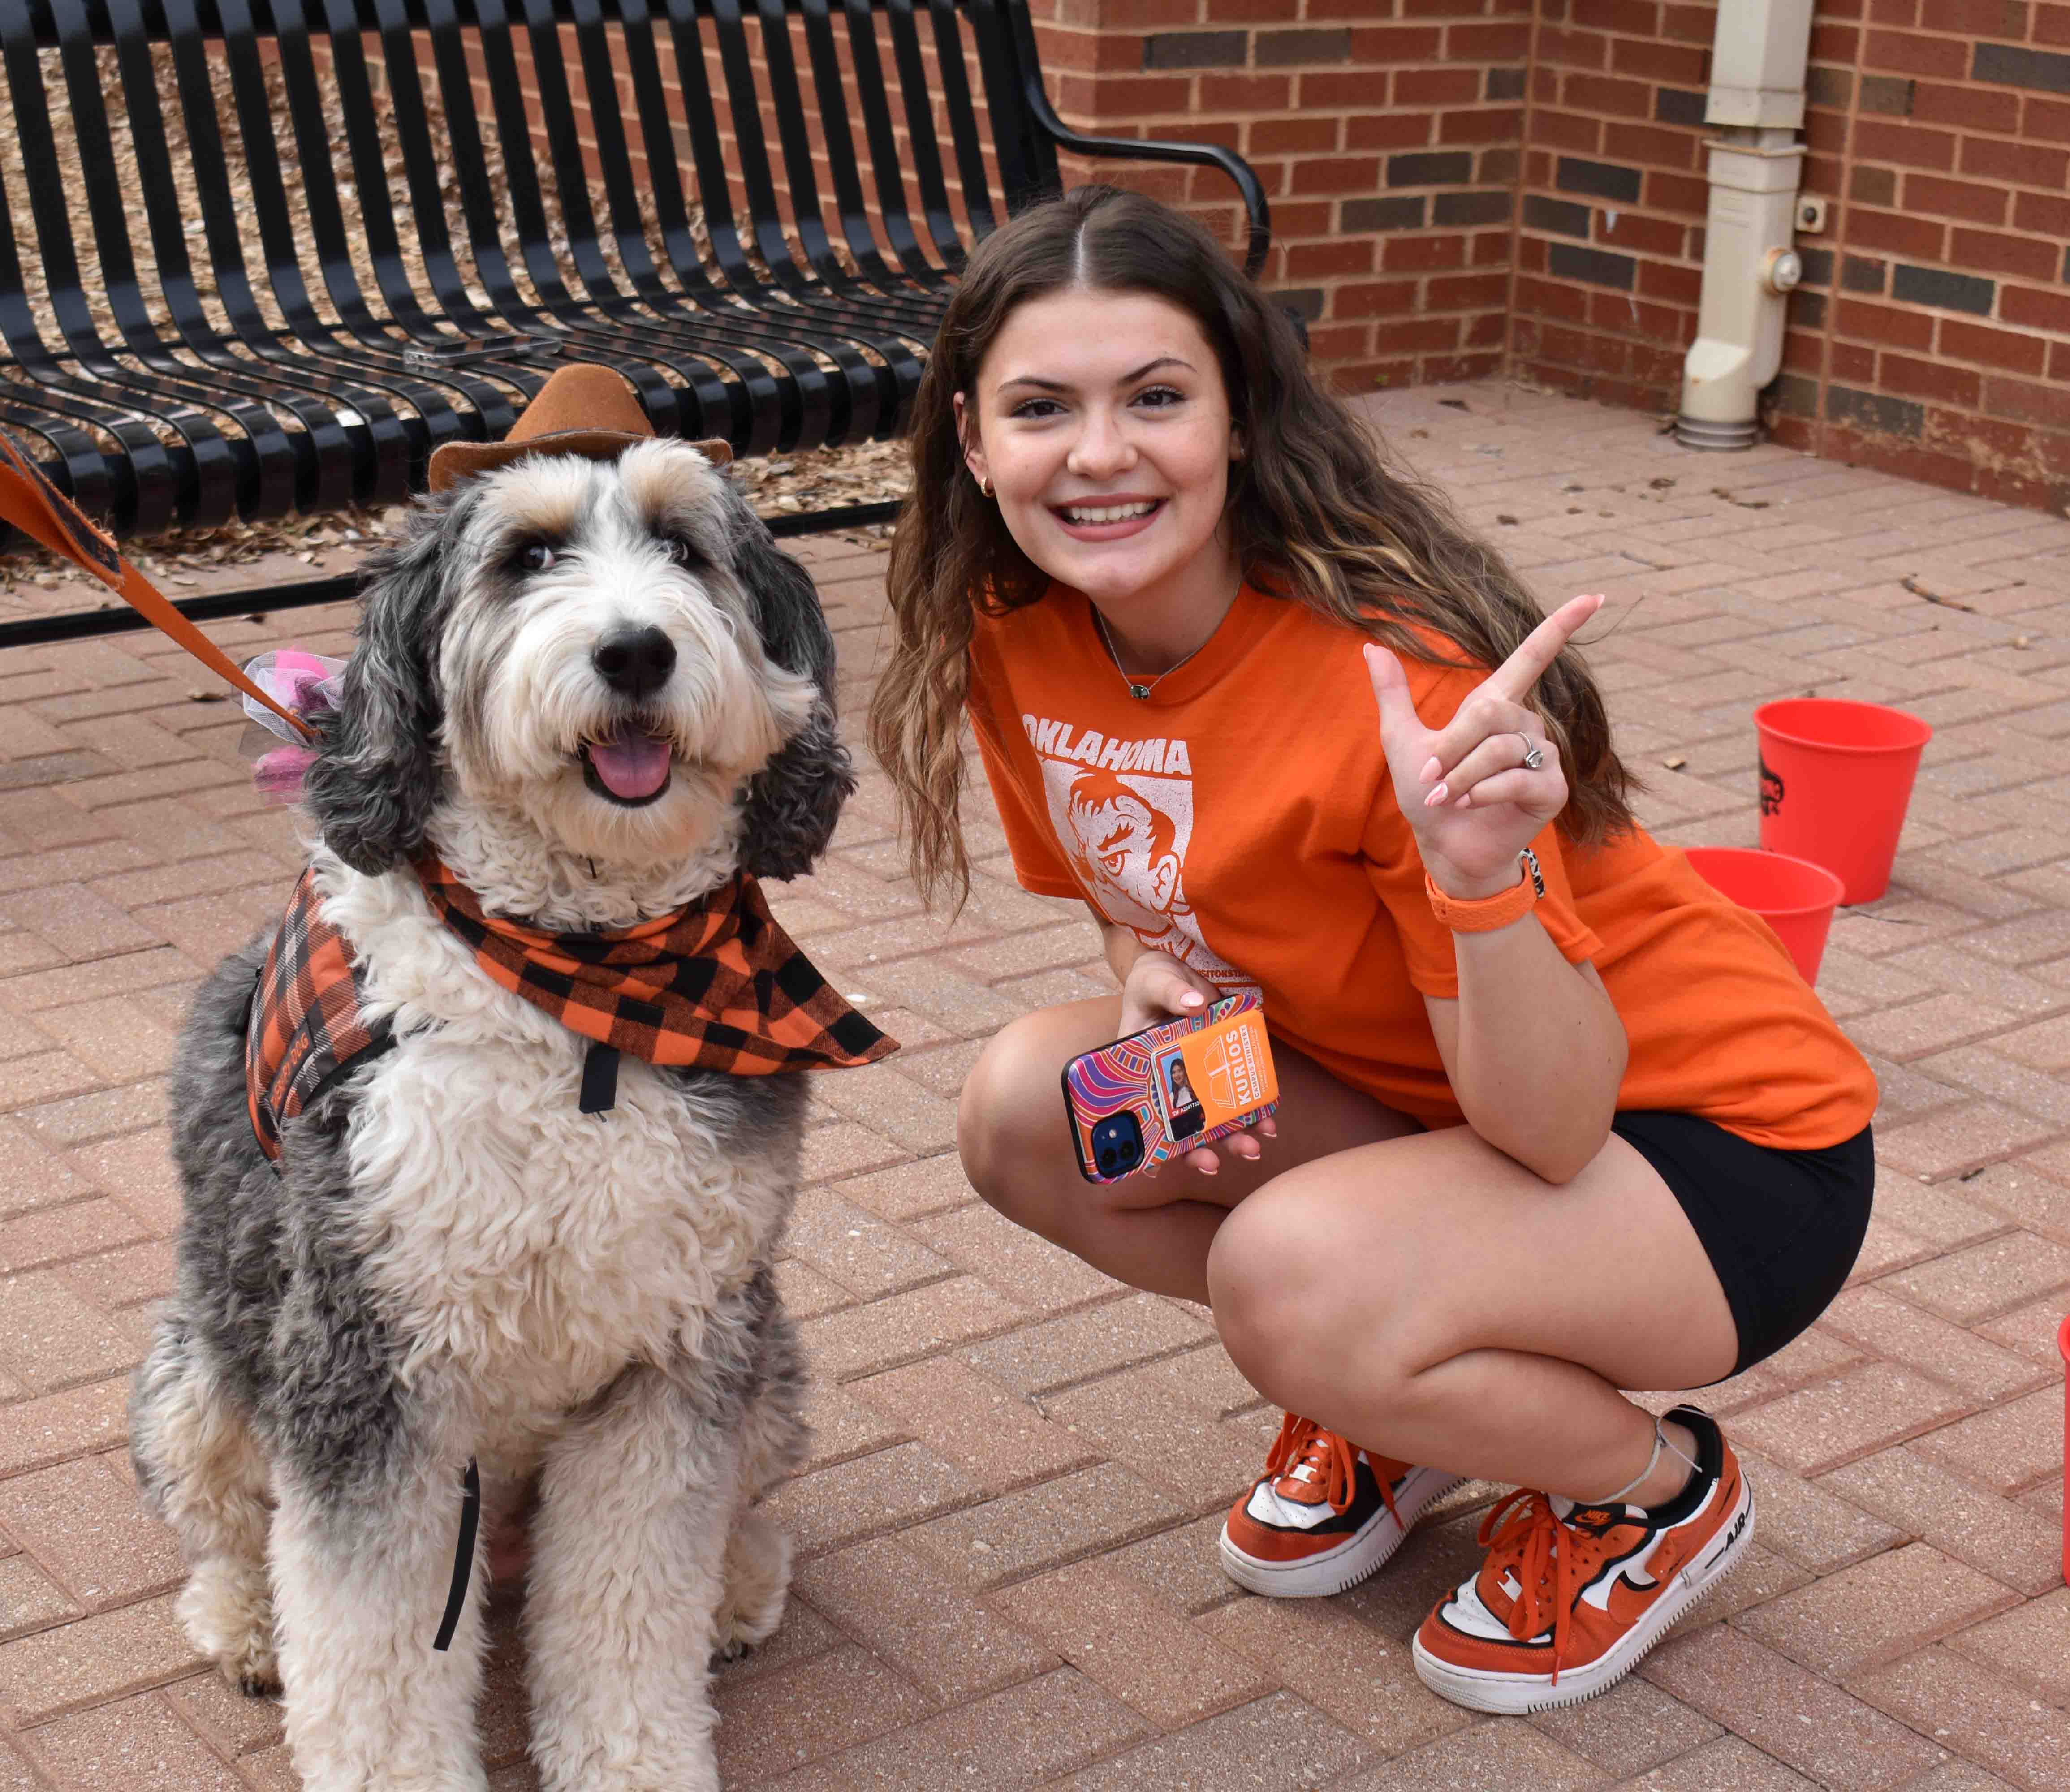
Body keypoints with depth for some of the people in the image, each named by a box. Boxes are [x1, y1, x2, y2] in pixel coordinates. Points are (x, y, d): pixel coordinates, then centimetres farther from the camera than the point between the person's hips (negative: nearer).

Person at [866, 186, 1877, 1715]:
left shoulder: (1387, 676, -31)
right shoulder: (1022, 637, -11)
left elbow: (1555, 1130, -27)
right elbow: (1135, 892, 10)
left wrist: (1484, 881, -46)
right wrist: (1156, 975, -14)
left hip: (1723, 1138, -7)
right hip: (1413, 1101, 7)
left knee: (1292, 1276, -32)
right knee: (1028, 1107, -10)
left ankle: (1654, 1481, 0)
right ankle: (1406, 1393, 11)